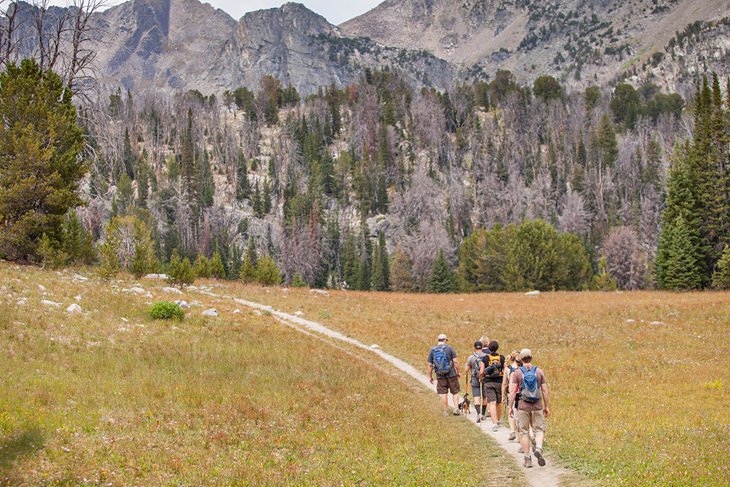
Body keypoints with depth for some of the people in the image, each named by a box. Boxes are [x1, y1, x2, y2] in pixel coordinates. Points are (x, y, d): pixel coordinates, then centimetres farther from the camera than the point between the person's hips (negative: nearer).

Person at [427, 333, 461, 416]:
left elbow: (430, 365, 4)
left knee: (443, 394, 7)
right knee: (455, 392, 9)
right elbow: (455, 361, -9)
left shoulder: (432, 350, 4)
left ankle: (445, 412, 11)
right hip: (451, 374, -2)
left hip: (440, 376, 2)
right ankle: (456, 409, 1)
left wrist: (430, 376, 12)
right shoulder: (449, 348, -5)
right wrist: (458, 372, 3)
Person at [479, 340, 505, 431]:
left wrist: (481, 379, 12)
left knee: (492, 403, -6)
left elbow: (481, 372, -7)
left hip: (488, 382, -2)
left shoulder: (485, 358, -3)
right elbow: (505, 371, -1)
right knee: (498, 403, 17)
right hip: (499, 382, 2)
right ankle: (498, 421, 34)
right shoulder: (502, 358, 1)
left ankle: (494, 423, -17)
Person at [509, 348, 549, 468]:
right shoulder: (539, 372, 1)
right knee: (539, 430, 9)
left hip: (522, 406, -1)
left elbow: (513, 391, -7)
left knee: (523, 432, 8)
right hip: (537, 406, 1)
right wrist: (547, 407, 9)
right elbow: (545, 391, 1)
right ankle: (538, 448, -19)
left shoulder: (516, 373, -3)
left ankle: (527, 458, 6)